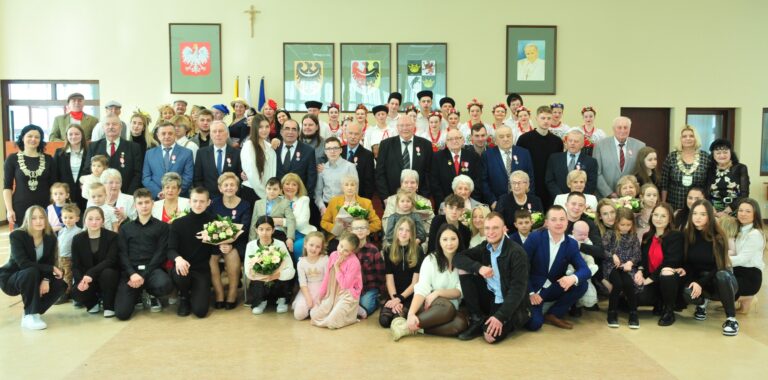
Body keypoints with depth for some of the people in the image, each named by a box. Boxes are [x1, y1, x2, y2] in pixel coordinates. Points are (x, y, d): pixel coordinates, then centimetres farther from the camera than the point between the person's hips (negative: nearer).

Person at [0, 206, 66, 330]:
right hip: (10, 278, -5)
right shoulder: (17, 235, -22)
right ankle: (29, 316, -26)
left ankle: (33, 312, 1)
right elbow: (23, 263, -32)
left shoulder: (50, 238, -8)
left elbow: (50, 263, -7)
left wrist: (46, 279, -28)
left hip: (33, 278, 5)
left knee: (60, 285, -18)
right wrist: (51, 269, -32)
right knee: (31, 272, -36)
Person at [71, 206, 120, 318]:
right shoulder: (77, 239, 0)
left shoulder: (112, 236, -9)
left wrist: (91, 273, -34)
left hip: (109, 276, -2)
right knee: (76, 293, -28)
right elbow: (75, 266, -4)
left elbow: (110, 261, -20)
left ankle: (109, 306, -11)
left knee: (107, 273, -37)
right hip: (87, 279, 2)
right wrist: (81, 280, -26)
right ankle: (93, 302, 10)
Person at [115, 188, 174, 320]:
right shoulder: (125, 228, 17)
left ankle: (151, 295, 4)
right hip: (131, 270, 1)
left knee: (165, 285, -37)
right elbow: (122, 254, 7)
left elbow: (160, 253, 0)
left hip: (152, 269, -1)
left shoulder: (162, 226, 9)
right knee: (122, 313, -19)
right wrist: (132, 274, -13)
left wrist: (144, 276, -13)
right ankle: (137, 295, 19)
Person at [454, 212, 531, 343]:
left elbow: (518, 289, -22)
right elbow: (459, 258, -4)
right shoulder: (485, 247, 2)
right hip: (490, 299, 6)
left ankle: (506, 322, 5)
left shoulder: (517, 253, -17)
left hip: (512, 305, -6)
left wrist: (500, 316, -31)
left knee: (491, 335, -30)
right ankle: (478, 320, -4)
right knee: (465, 274, -10)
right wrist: (479, 267, -23)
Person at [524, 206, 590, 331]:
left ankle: (552, 315, -3)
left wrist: (573, 278, -32)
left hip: (553, 290, 4)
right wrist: (530, 293, -15)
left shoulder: (572, 244, -1)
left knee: (582, 284, -19)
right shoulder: (535, 237, -12)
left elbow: (585, 270, -9)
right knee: (534, 324, -25)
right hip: (532, 289, -4)